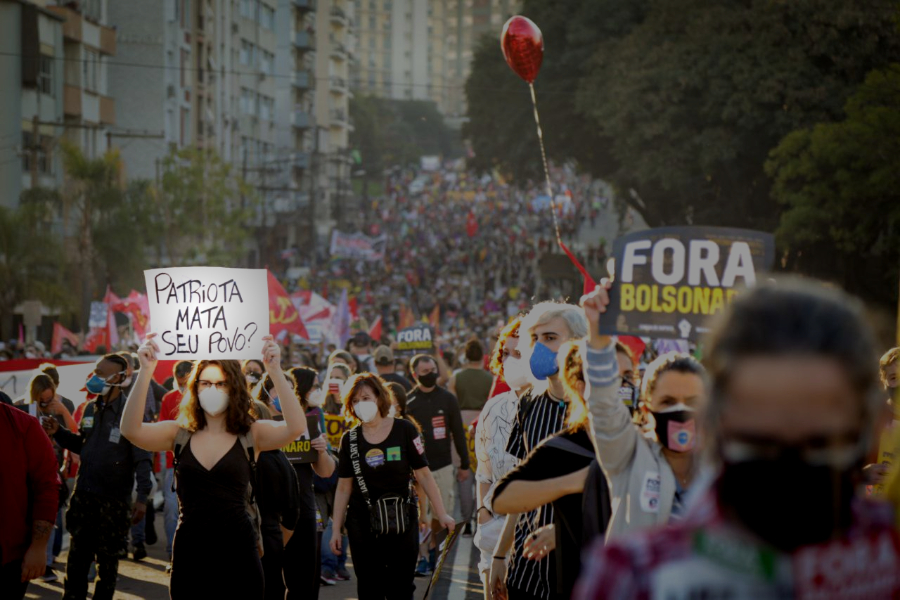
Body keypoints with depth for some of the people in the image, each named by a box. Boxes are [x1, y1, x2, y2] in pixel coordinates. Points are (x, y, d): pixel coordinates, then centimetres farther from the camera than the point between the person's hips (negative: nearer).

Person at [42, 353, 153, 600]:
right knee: (77, 555, 9)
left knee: (107, 558, 8)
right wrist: (59, 433, 2)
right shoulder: (91, 408, 8)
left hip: (113, 500, -5)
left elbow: (142, 458, -15)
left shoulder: (131, 413, -13)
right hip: (83, 495, 6)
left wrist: (142, 497, -23)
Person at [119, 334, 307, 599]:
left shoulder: (252, 435, 1)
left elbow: (296, 427, -17)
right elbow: (131, 429, -11)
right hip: (189, 552, 2)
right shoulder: (179, 434, 5)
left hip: (237, 550, -1)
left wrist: (275, 371, -26)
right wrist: (145, 371, -22)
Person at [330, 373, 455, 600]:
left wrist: (441, 513, -4)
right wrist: (336, 529, 4)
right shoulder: (350, 439, 2)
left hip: (402, 520, -2)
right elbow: (344, 487, 5)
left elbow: (423, 473, -2)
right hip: (362, 523, 2)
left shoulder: (404, 430, -5)